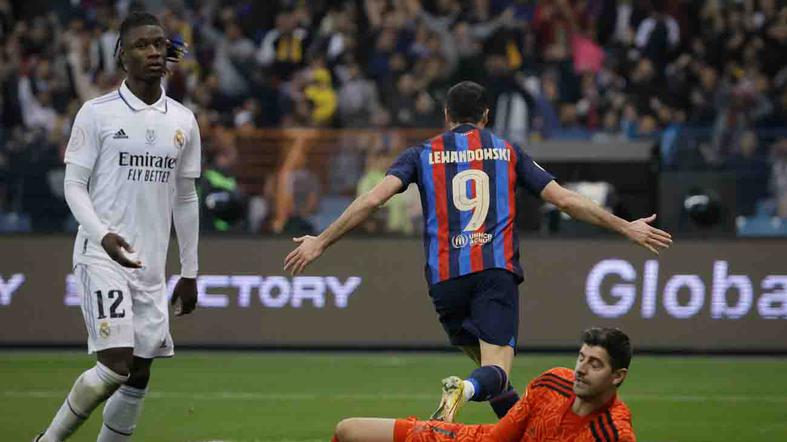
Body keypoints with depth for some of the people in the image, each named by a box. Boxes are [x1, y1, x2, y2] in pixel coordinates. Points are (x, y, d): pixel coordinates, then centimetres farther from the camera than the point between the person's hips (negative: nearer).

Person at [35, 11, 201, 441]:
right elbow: (74, 184, -4)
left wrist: (189, 272, 15)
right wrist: (103, 235, -21)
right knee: (116, 365, -17)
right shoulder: (97, 113, -4)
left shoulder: (183, 121, 10)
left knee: (139, 374, 3)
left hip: (151, 264, 5)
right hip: (102, 257, -5)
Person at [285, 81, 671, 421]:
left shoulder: (423, 155, 14)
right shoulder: (508, 152, 15)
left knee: (486, 363, 17)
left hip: (445, 278, 1)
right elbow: (565, 200, 13)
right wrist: (626, 228, 21)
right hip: (496, 269, -1)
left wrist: (320, 242, 6)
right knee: (495, 371, -12)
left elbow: (372, 199, 2)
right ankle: (466, 389, -45)